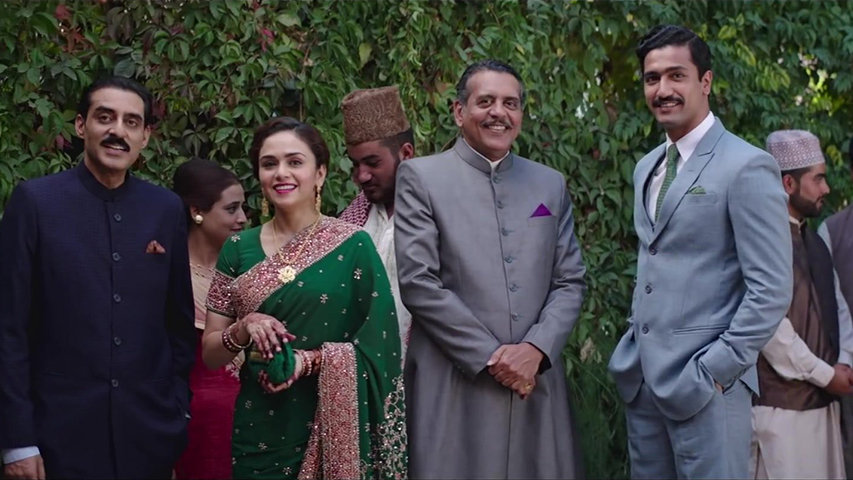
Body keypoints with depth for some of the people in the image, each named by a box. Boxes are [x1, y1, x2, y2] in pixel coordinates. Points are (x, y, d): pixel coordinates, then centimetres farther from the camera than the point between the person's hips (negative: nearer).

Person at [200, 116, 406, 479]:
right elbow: (210, 354, 5)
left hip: (333, 426, -2)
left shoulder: (353, 245, -6)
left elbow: (377, 348, -7)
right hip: (260, 429, 2)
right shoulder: (238, 250, 3)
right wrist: (243, 329, -14)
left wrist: (309, 361, -19)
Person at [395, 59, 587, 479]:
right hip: (454, 390, -3)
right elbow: (418, 283, -8)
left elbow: (570, 282, 10)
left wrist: (536, 349, -8)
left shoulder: (551, 184, 14)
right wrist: (490, 357, -11)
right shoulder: (420, 177, 1)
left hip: (535, 385, 4)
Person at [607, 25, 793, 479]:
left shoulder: (747, 167, -10)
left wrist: (716, 370, -15)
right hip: (641, 378, 7)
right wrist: (634, 347, 12)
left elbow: (771, 291, -13)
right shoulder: (647, 168, 14)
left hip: (705, 383, -7)